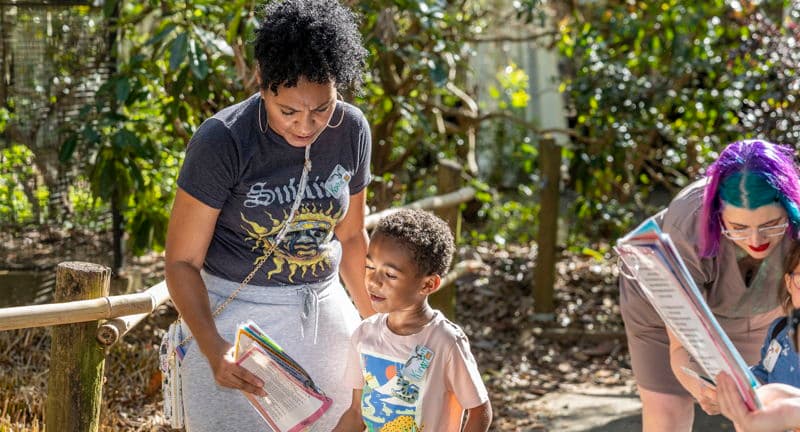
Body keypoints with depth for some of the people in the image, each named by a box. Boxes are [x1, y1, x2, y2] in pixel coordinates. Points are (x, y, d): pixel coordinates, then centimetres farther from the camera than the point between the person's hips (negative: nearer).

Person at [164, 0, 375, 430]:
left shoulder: (351, 131, -5)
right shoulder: (222, 141, -19)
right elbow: (182, 261, -14)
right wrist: (213, 349, -29)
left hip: (323, 311, 5)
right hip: (235, 318, -4)